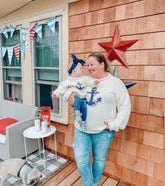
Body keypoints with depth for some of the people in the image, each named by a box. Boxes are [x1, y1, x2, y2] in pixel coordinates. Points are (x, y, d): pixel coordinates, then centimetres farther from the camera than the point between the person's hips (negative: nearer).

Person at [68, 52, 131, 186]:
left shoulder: (115, 83, -5)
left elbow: (125, 107, -6)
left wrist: (115, 125, -11)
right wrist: (72, 100, -6)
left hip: (103, 131, -2)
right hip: (81, 129, 3)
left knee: (99, 160, 16)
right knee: (81, 160, 5)